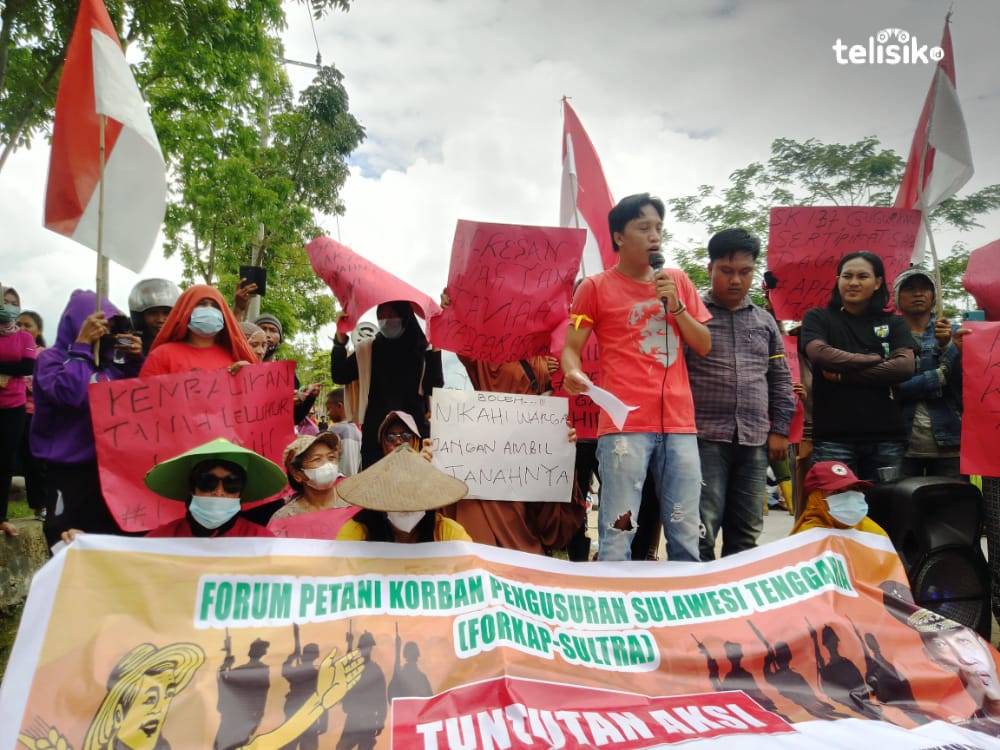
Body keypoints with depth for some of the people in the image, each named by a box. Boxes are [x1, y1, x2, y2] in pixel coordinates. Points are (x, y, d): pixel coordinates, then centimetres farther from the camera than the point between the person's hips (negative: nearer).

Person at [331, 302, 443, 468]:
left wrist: (435, 353, -15)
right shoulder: (367, 349, 9)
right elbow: (340, 377, 2)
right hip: (375, 431, 1)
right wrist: (340, 340, -8)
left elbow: (435, 387, -4)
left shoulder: (423, 348, 4)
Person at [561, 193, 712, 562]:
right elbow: (571, 347, 1)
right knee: (617, 535, -8)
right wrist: (573, 373, -21)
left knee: (686, 534, 9)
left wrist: (676, 306, 0)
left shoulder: (678, 280, 16)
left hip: (679, 423, 5)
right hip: (625, 424, -4)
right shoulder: (596, 287, 3)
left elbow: (704, 346, 16)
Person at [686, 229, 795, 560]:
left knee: (746, 534, 9)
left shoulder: (765, 321, 15)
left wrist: (779, 430, 9)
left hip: (755, 441, 5)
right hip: (705, 437, -4)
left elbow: (781, 381, 17)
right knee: (701, 533, -6)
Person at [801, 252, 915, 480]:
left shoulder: (893, 323, 13)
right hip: (833, 437, -2)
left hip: (886, 437, 2)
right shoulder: (818, 318, 8)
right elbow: (820, 353, -12)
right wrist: (875, 360, -5)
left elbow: (905, 367, -3)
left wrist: (843, 375, -9)